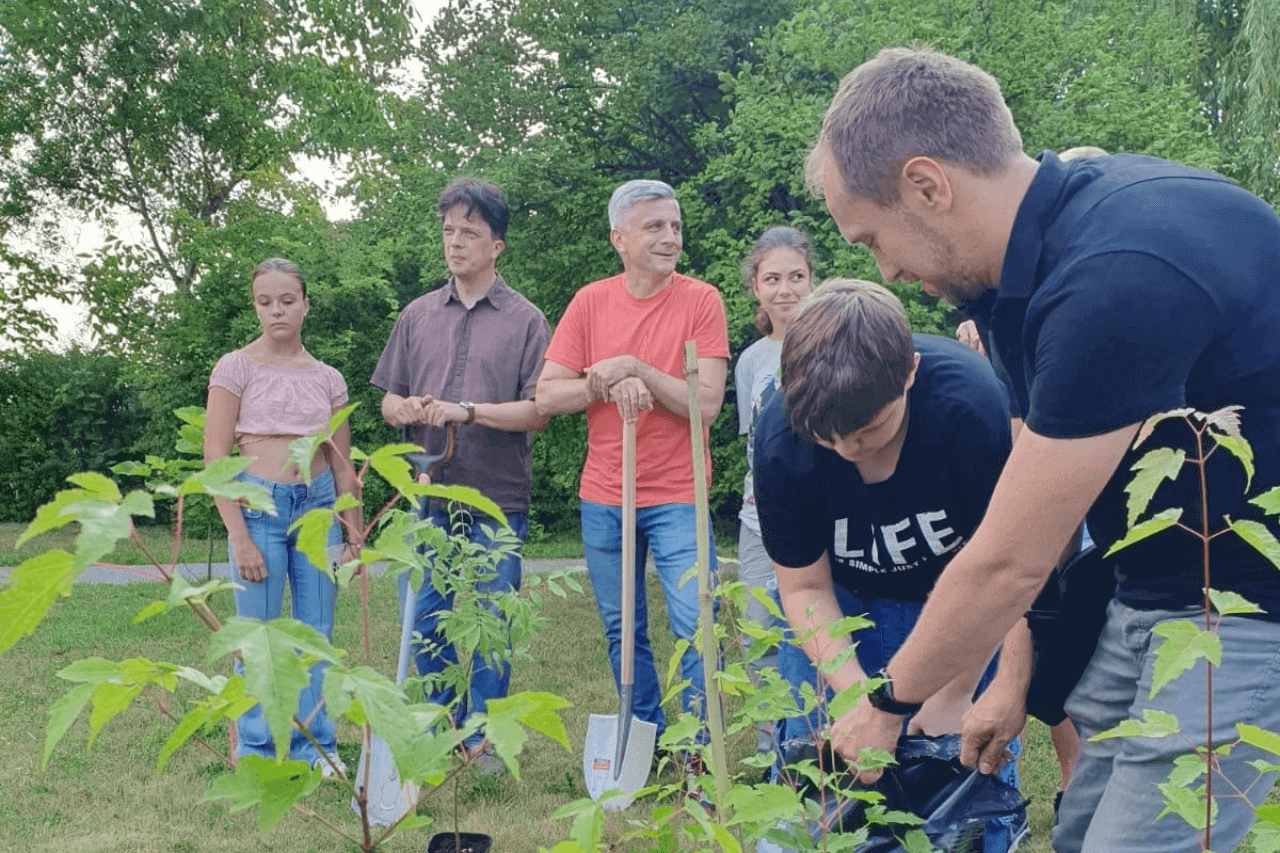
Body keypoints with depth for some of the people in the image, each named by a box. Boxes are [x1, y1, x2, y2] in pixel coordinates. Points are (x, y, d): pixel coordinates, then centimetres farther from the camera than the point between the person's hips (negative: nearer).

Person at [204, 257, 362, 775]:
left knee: (316, 634, 8)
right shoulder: (236, 367, -2)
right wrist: (239, 537, -12)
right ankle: (256, 752, 15)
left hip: (318, 504, 4)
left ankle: (313, 745, 21)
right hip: (258, 506, -3)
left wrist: (354, 536, 11)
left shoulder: (327, 379, 9)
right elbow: (215, 458, -6)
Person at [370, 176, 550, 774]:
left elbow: (537, 411, -6)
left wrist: (465, 411, -16)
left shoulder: (525, 320, 1)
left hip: (498, 499, -3)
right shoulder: (418, 316, 12)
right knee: (427, 621, 8)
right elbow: (389, 400, 14)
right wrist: (405, 409, -9)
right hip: (430, 494, 3)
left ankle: (482, 737, 15)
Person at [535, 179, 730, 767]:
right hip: (604, 497, 3)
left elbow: (706, 403, -13)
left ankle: (700, 755, 8)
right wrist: (611, 384, -16)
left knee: (696, 629, -7)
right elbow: (547, 397, -1)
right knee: (622, 631, 12)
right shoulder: (591, 302, 3)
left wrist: (635, 368, -17)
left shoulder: (700, 300, -5)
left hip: (677, 498, -3)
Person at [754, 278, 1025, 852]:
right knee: (810, 745, -1)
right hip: (847, 597, 2)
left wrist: (957, 691, -21)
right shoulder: (780, 438, -27)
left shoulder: (970, 405, -35)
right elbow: (803, 586, -14)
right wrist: (855, 692, -26)